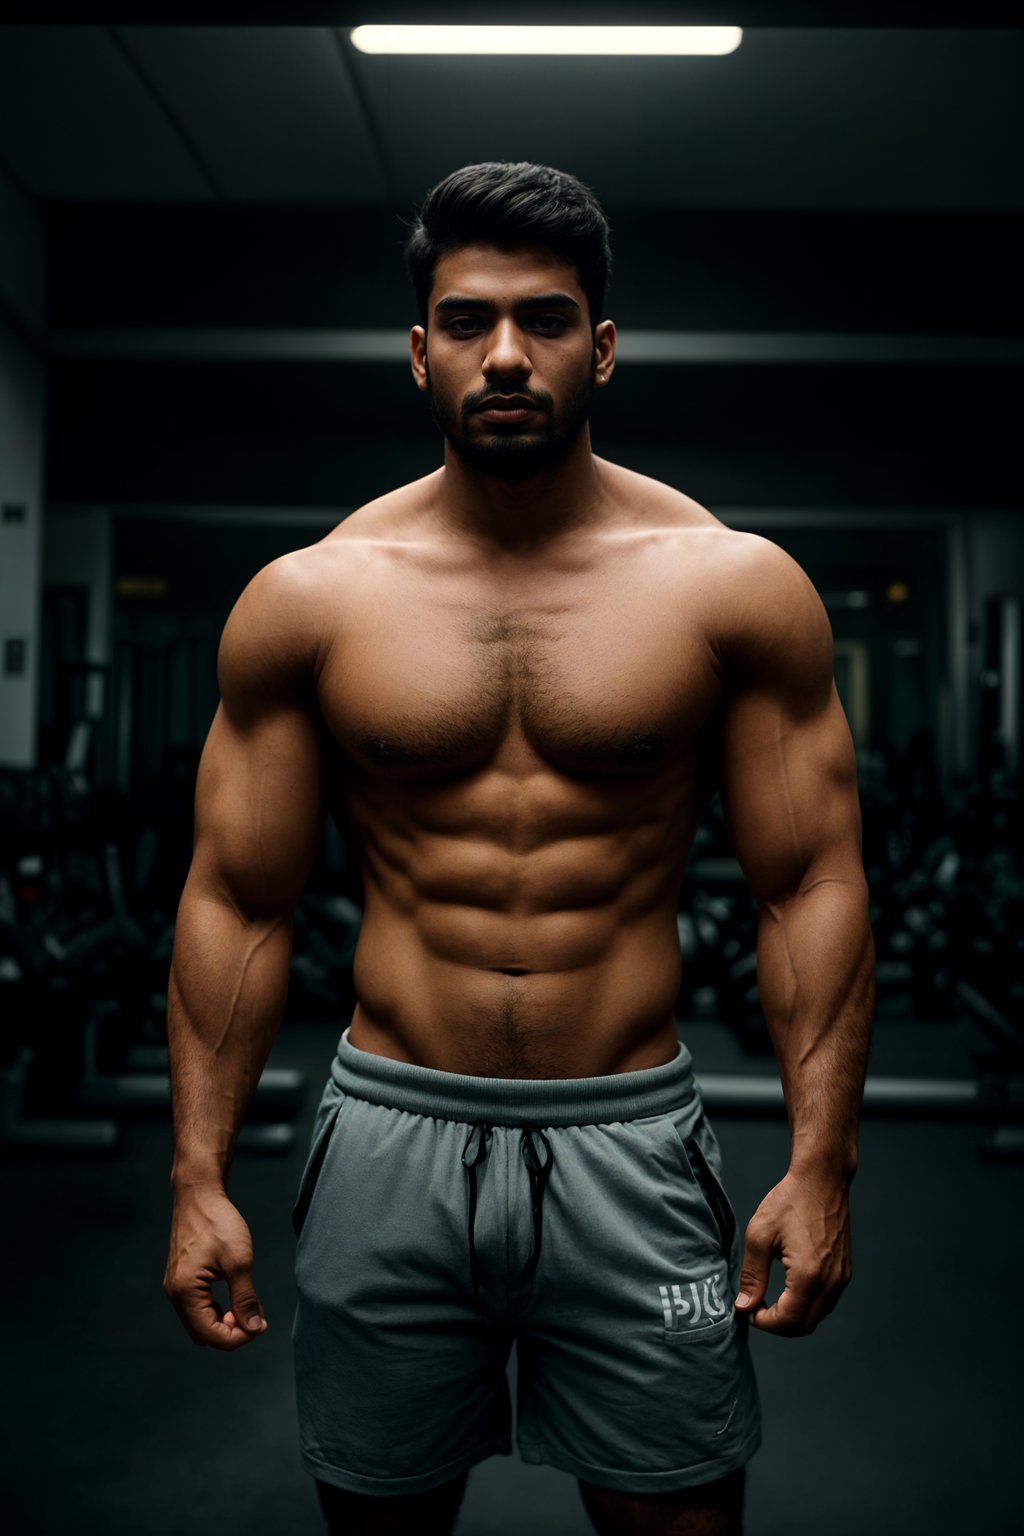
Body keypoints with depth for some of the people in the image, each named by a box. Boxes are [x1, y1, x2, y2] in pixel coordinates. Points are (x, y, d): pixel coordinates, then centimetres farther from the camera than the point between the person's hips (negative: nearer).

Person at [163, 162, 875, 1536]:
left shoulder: (737, 586, -3)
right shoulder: (307, 600, -2)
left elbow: (810, 884, -2)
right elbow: (239, 901, 1)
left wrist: (821, 1164, -8)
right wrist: (199, 1178, -2)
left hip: (631, 1142, 0)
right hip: (391, 1133, 1)